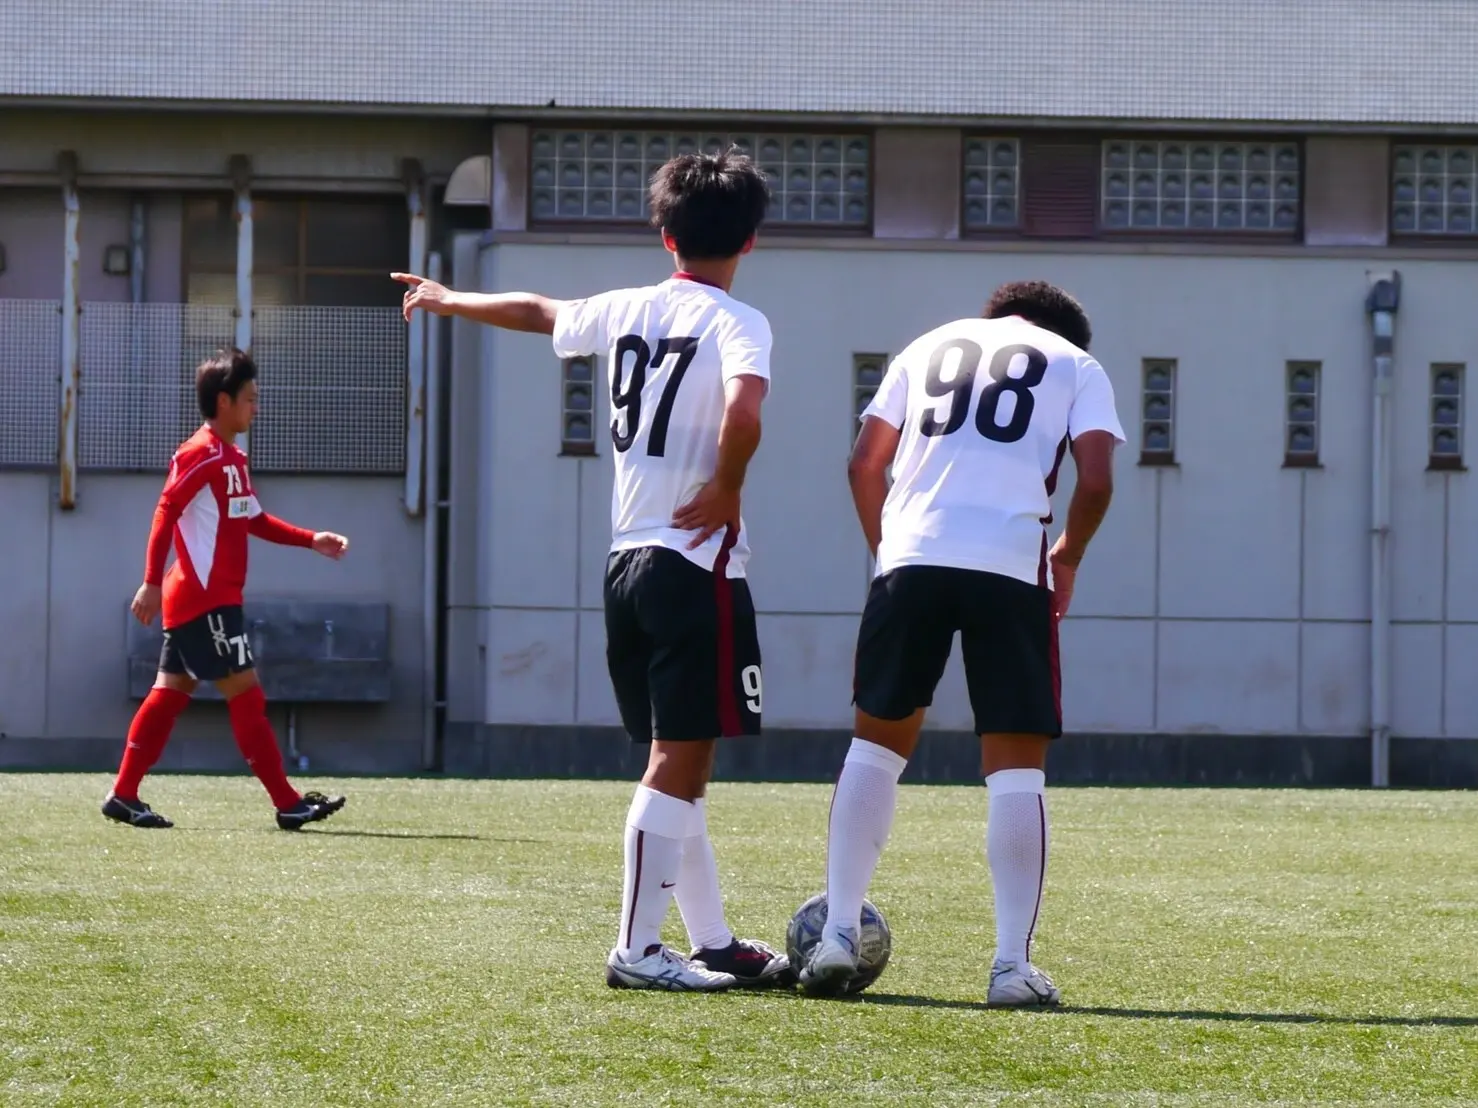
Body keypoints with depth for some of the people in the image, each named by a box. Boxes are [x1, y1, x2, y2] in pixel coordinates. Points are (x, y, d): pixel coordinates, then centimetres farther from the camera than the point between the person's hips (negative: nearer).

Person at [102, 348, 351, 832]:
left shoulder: (232, 459, 17)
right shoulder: (201, 454, -14)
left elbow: (255, 520, 25)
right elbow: (166, 513, -19)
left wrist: (312, 540, 16)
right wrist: (153, 582, -24)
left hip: (213, 600, 10)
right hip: (203, 600, -10)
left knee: (170, 694, 9)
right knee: (246, 694, -9)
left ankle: (123, 797, 11)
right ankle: (288, 804, -9)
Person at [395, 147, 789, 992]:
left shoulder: (627, 311, 10)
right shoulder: (737, 323, -10)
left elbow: (534, 311, 29)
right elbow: (743, 414, -30)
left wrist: (445, 300, 47)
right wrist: (726, 488, -12)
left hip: (628, 562, 8)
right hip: (697, 564, -8)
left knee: (680, 762, 13)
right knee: (681, 759, -6)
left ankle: (715, 942, 19)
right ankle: (636, 949, -7)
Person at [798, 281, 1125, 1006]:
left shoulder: (930, 347, 24)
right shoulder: (1075, 366, 16)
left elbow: (864, 465, 18)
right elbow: (1095, 481, 1)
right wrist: (1067, 559, 16)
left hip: (912, 558, 2)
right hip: (1012, 565, -2)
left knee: (877, 741, 15)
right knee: (1015, 765, 3)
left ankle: (838, 933, 8)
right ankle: (1012, 965, -2)